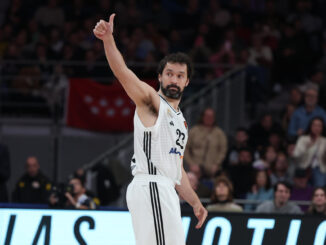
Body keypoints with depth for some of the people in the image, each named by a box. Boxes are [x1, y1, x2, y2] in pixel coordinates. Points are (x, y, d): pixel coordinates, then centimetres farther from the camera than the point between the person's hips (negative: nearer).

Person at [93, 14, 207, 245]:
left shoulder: (180, 120, 25)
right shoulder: (151, 101, 0)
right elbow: (122, 72, -17)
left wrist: (195, 202, 26)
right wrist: (108, 39, -33)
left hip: (164, 191, 9)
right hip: (151, 187, -9)